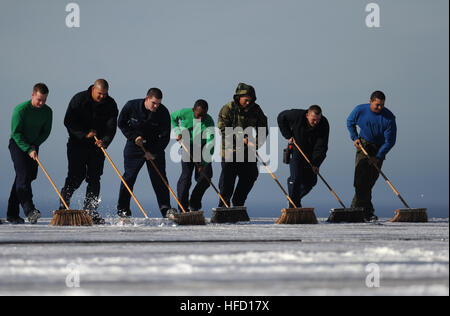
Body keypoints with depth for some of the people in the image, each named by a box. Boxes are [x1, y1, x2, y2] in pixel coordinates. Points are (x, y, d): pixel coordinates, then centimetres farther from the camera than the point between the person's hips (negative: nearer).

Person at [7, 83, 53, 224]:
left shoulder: (47, 111, -2)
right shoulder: (21, 110, -19)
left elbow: (46, 132, 7)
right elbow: (16, 133, -19)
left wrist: (34, 145, -8)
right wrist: (28, 149, -26)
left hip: (33, 145, 6)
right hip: (17, 144, -6)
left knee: (28, 177, 4)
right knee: (23, 177, -19)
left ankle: (12, 214, 10)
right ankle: (29, 210, -31)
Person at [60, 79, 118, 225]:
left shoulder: (110, 104, -3)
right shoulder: (79, 99, -11)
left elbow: (111, 127, -10)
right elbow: (68, 121, -12)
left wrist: (105, 141, -28)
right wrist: (85, 134, -20)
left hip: (97, 146, 3)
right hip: (77, 143, -3)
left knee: (94, 178, 0)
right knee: (76, 176, -11)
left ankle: (90, 211, 5)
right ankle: (62, 207, 1)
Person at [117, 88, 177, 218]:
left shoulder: (163, 112, -16)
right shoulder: (131, 106, -16)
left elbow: (165, 136, -13)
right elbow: (121, 123, -1)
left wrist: (153, 152, -21)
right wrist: (134, 137, -13)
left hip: (155, 147, 0)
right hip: (134, 146, 0)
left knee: (159, 178, -6)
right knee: (129, 177, 0)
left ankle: (166, 209, -5)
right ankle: (123, 209, 11)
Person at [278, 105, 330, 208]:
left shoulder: (324, 124, -22)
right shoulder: (297, 116, -24)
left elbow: (321, 147, -24)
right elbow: (281, 117, -3)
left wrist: (316, 164, -34)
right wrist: (288, 135, -9)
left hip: (311, 155, 2)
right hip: (296, 152, -2)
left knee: (311, 181, 5)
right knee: (296, 178, -15)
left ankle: (296, 199, 30)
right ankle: (293, 207, -11)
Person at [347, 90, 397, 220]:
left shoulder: (389, 117, -19)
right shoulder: (360, 110, -14)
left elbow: (390, 141, -15)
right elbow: (350, 123, 9)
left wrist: (378, 157, -20)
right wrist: (355, 138, -5)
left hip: (379, 149, 0)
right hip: (363, 145, 0)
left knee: (371, 179, 0)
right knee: (361, 177, -17)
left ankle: (356, 207, 18)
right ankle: (367, 211, -21)